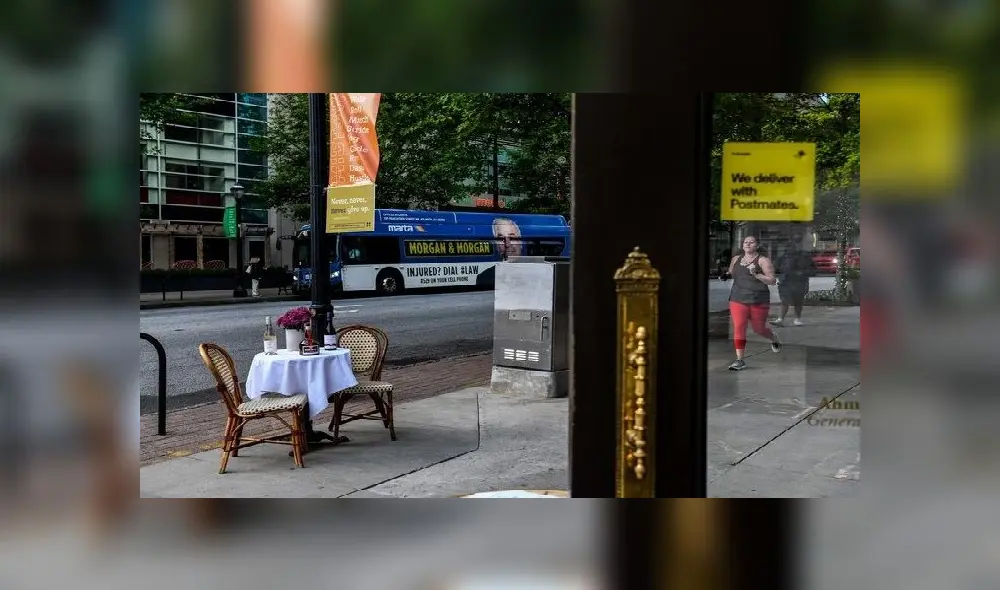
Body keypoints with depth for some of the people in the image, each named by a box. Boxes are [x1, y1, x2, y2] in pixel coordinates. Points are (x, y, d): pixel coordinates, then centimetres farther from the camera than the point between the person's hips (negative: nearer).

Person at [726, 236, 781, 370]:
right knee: (738, 328, -11)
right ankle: (740, 361, -8)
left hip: (759, 301, -3)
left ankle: (775, 338, 47)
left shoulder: (763, 260, -4)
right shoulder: (735, 259, 11)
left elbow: (772, 280, -9)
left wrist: (756, 274, -22)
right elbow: (730, 274, 27)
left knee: (759, 329, 11)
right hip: (738, 299, 3)